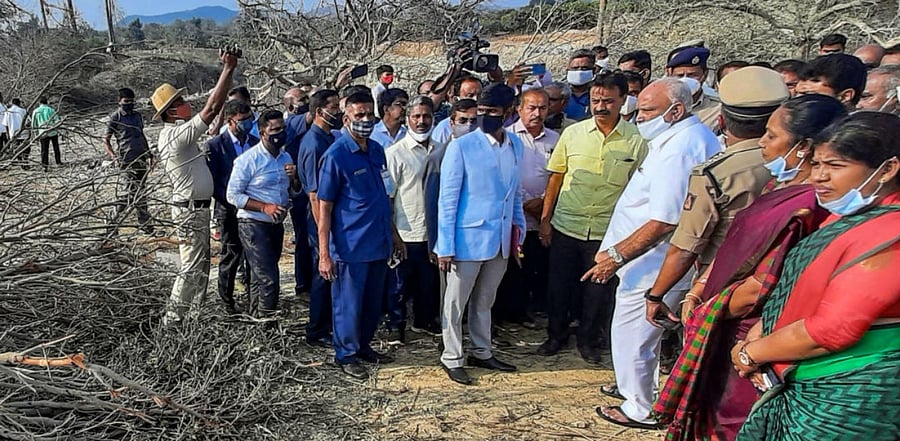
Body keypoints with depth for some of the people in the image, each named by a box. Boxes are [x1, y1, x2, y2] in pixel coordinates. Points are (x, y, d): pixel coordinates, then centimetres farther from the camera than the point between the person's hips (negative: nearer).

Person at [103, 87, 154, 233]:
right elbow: (105, 140, -3)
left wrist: (148, 153, 14)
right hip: (126, 161, -6)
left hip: (141, 159, 6)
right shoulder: (115, 117, -3)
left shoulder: (137, 116, 15)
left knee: (141, 193, 12)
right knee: (125, 194, -10)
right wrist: (113, 156, -17)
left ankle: (144, 223, 20)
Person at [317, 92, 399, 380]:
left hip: (378, 244, 6)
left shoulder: (377, 151, 7)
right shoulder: (336, 155, -12)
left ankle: (363, 346, 36)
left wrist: (393, 234, 17)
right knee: (349, 305, 7)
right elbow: (324, 207, -12)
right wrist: (324, 254, -15)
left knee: (374, 304, 17)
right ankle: (346, 355, 26)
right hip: (350, 247, -6)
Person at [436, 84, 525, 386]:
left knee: (484, 302, 20)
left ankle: (481, 353, 35)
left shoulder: (516, 145, 5)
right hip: (468, 239, -5)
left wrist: (519, 232, 13)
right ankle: (452, 359, 24)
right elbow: (447, 200, -11)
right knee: (456, 303, 8)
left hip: (501, 241, 5)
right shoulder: (461, 147, -12)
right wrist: (445, 246, -13)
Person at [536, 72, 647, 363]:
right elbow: (555, 178, 4)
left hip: (607, 231, -1)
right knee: (559, 284, 13)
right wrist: (545, 219, 1)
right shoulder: (572, 134, -1)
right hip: (565, 227, 1)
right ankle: (556, 335, 33)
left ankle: (589, 340, 32)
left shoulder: (636, 140, -5)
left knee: (599, 290, 11)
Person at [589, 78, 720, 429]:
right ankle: (637, 387, 44)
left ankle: (639, 410, 22)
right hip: (656, 263, 11)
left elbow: (663, 222, -30)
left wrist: (616, 255, -22)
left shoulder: (677, 150, -26)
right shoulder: (698, 136, 9)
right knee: (643, 331, 25)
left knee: (631, 334, 5)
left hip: (651, 266, -11)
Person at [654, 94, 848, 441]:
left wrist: (705, 312, -11)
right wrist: (696, 293, 2)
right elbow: (730, 250, 10)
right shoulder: (781, 188, 5)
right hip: (727, 333, 8)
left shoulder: (804, 208, -26)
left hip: (744, 340, -8)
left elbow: (760, 287, -25)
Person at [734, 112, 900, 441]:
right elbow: (800, 288, 14)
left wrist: (750, 352, -13)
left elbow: (831, 329, -26)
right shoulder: (849, 216, 9)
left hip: (847, 402, -8)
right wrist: (759, 332, -1)